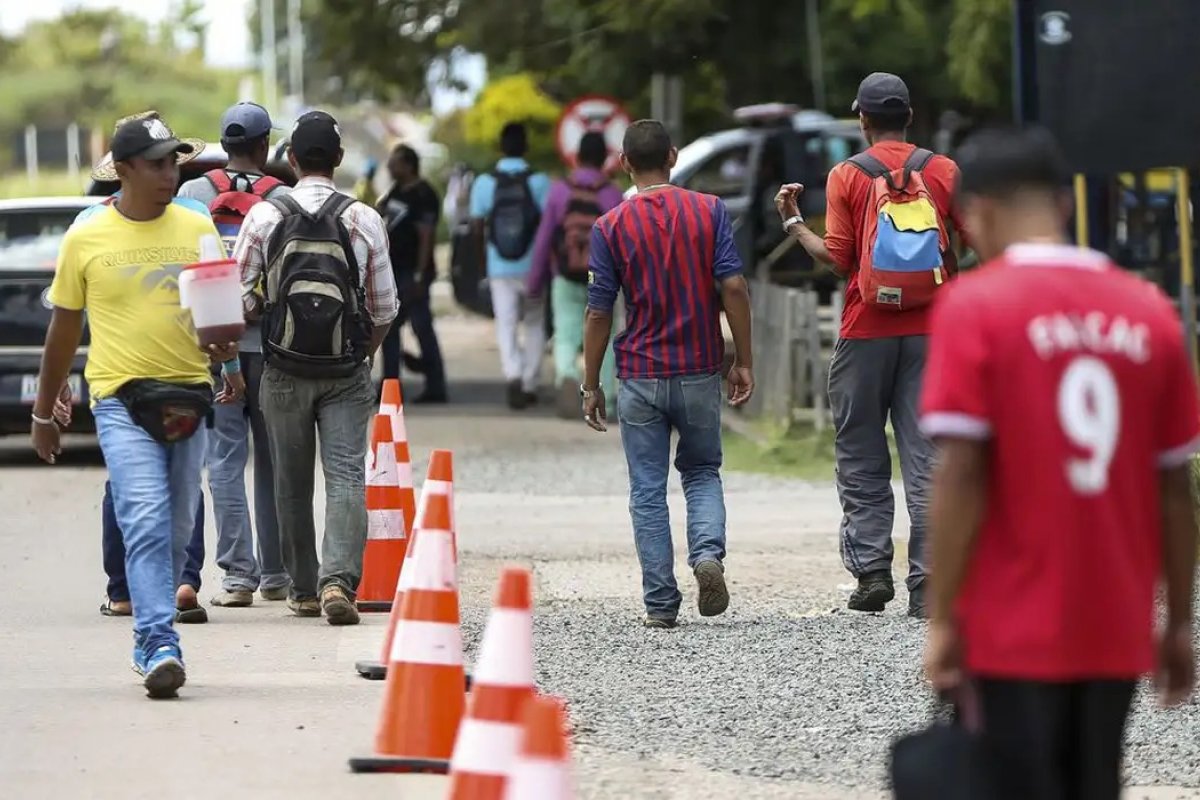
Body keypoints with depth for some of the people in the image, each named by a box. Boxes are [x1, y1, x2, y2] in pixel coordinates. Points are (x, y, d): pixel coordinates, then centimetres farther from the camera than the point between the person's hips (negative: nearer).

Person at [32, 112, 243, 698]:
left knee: (177, 530, 9)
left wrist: (227, 343, -12)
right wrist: (43, 414, 15)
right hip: (121, 398, -3)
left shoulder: (196, 228, 6)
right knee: (146, 523, -16)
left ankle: (151, 641, 24)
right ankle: (161, 649, -20)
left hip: (188, 396, 3)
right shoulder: (86, 238, 1)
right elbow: (64, 328, 10)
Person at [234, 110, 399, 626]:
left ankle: (304, 590, 19)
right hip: (347, 372, -1)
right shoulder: (363, 220, -2)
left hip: (284, 371, 1)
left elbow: (240, 298, -3)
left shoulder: (265, 216, -3)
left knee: (292, 484, 12)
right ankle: (339, 581, -22)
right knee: (346, 476, -4)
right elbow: (384, 308, 2)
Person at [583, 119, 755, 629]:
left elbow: (599, 312, -3)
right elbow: (733, 287, -8)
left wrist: (591, 386, 5)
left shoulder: (611, 227, -4)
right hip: (700, 371, 1)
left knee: (648, 491, 6)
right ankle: (708, 553, -10)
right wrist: (743, 361, 0)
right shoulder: (709, 211, -3)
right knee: (702, 473, 18)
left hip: (640, 376, -1)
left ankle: (661, 604, 4)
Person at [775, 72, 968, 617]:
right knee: (926, 459, 1)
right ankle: (926, 584, -5)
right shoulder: (942, 171, 3)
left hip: (866, 333, -1)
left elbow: (838, 259, -5)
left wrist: (793, 223, 8)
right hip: (929, 332, 1)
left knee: (862, 459, 9)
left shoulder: (847, 175, -2)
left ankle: (871, 568, 1)